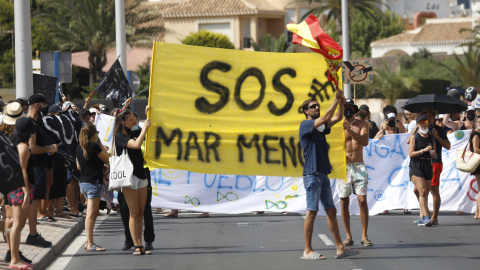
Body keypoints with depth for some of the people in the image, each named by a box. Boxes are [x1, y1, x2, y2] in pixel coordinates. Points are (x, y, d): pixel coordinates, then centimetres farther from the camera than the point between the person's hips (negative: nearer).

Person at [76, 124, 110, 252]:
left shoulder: (79, 147, 11)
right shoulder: (94, 146, -14)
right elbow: (108, 159, -7)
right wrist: (100, 144, 1)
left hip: (83, 182, 8)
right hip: (93, 182, -8)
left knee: (93, 213, 16)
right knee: (91, 214, -9)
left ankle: (88, 241, 17)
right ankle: (90, 244, -10)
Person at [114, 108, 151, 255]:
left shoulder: (132, 133, 13)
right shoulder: (119, 136, -10)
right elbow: (136, 144, -26)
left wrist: (147, 115, 16)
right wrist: (144, 128, -17)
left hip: (141, 175, 7)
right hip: (129, 177, -7)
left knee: (141, 212, 5)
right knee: (134, 213, -7)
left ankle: (140, 245, 7)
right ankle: (136, 246, -6)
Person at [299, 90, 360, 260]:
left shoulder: (320, 127, 18)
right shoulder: (305, 125, -6)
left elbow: (337, 118, 14)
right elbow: (325, 118, -19)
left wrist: (341, 102, -2)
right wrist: (335, 100, -16)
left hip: (323, 174, 9)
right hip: (312, 174, -9)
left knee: (331, 211, 7)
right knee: (312, 212, -7)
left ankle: (340, 248, 8)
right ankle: (307, 250, -4)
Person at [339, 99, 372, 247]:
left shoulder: (362, 124, 5)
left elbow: (365, 141, -12)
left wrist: (350, 130, -24)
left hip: (359, 166, 0)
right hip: (343, 167, 0)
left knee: (362, 201, -8)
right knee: (344, 203, 1)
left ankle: (364, 236, -3)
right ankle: (348, 236, 8)